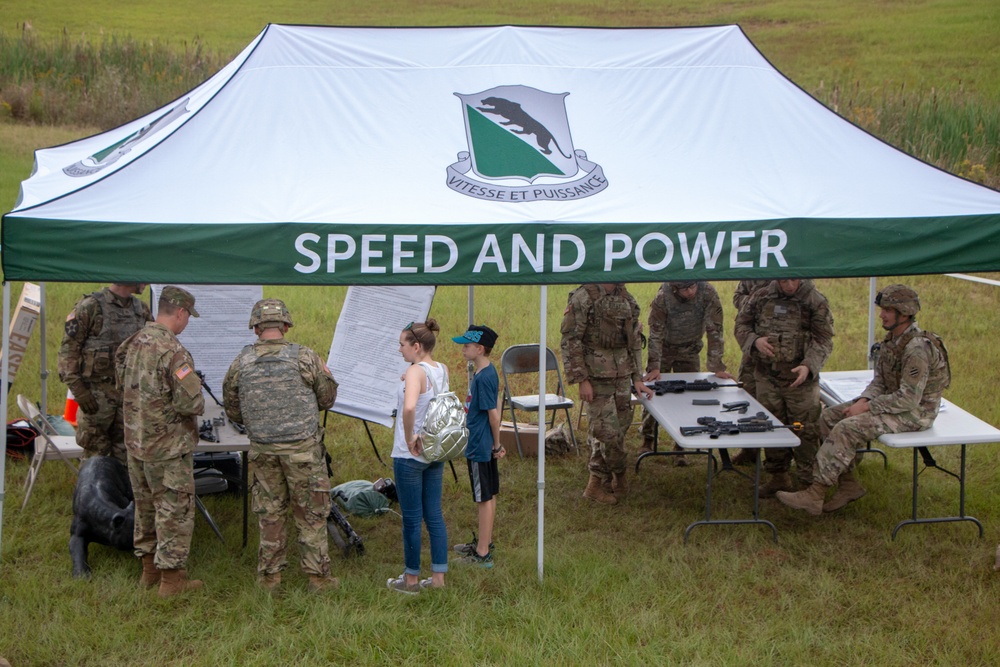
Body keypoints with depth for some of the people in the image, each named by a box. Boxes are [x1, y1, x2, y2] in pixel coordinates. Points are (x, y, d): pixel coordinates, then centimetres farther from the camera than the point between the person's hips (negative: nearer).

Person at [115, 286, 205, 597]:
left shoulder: (131, 344, 2)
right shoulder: (172, 352, -23)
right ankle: (172, 577, 8)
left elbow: (123, 388, 13)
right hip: (168, 446, -8)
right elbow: (191, 402, -24)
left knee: (146, 506, 19)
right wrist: (198, 403, -4)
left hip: (135, 441, 8)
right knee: (175, 510, 3)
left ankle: (149, 569, 30)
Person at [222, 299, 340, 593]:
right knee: (310, 514, 8)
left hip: (262, 448, 3)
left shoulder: (241, 362, -2)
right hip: (302, 447, -2)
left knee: (270, 513, 14)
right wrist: (326, 375, 20)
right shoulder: (304, 357, -10)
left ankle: (269, 576, 18)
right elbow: (327, 398, 0)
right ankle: (318, 576, 12)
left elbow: (232, 409, 6)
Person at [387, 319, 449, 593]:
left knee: (411, 518, 4)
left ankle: (411, 579, 15)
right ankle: (438, 577, 18)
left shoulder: (415, 372, -20)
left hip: (409, 456, -8)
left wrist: (409, 439, -24)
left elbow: (409, 408, -38)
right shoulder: (442, 370, 4)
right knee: (434, 515, 13)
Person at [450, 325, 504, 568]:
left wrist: (496, 444, -10)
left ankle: (482, 554, 4)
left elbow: (493, 414, -20)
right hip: (483, 445, 10)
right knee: (488, 496, 18)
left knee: (484, 498, -2)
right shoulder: (487, 373, 8)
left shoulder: (483, 378, -22)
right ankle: (484, 542, 31)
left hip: (479, 447, -10)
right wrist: (495, 445, 18)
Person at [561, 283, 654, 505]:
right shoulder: (583, 297, -12)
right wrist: (581, 379, -17)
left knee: (620, 427, 9)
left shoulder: (626, 298, 10)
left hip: (622, 376, 7)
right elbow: (570, 340, -13)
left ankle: (597, 484, 19)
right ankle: (619, 476, 12)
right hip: (597, 376, -7)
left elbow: (635, 340, 17)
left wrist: (637, 378, 12)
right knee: (608, 430, -7)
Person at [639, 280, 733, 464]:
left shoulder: (708, 294, -26)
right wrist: (654, 367, -26)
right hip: (663, 349, -1)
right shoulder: (663, 297, -28)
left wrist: (717, 367, -24)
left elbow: (714, 331, -22)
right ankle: (647, 440, 18)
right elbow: (656, 333, -22)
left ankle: (680, 447, 8)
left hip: (689, 351, 1)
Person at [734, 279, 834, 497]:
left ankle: (810, 482, 7)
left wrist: (809, 366, -23)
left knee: (805, 430, -2)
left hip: (800, 379, -4)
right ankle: (779, 477, 25)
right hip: (766, 377, 4)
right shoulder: (761, 297, 5)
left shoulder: (816, 301, -5)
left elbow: (824, 340, -7)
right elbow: (741, 325, 13)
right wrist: (755, 340, -10)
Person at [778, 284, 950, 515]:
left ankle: (815, 494, -20)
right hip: (893, 400, 10)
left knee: (847, 429, -24)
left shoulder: (918, 349, -24)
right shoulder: (892, 339, 6)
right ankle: (848, 484, 4)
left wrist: (867, 407, -21)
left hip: (915, 412, -10)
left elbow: (909, 399, -27)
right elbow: (880, 381, 11)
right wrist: (863, 400, -8)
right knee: (829, 417, 2)